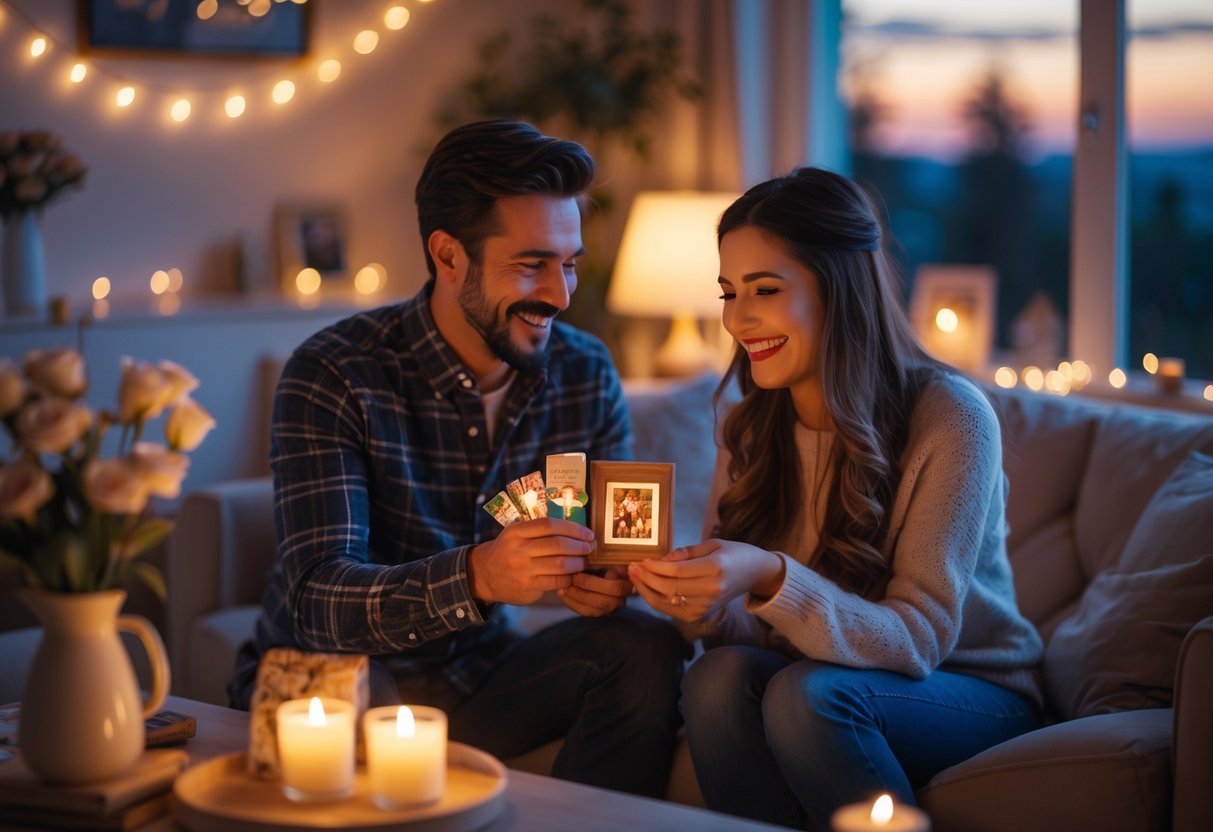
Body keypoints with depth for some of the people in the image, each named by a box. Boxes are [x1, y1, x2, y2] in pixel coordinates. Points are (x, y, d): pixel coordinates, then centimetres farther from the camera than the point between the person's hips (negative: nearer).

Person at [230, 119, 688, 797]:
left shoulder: (587, 375, -2)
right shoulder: (333, 377, -18)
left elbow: (616, 541, 1)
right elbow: (315, 598, -26)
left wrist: (605, 576, -26)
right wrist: (477, 575, -45)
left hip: (477, 678, 5)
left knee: (646, 648, -19)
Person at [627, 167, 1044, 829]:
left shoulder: (950, 419, -17)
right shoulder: (747, 430, 0)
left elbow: (918, 639, -21)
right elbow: (747, 632, -1)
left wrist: (771, 581, -36)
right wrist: (705, 604, -25)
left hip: (974, 696, -4)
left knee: (807, 692, -32)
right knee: (718, 675, -27)